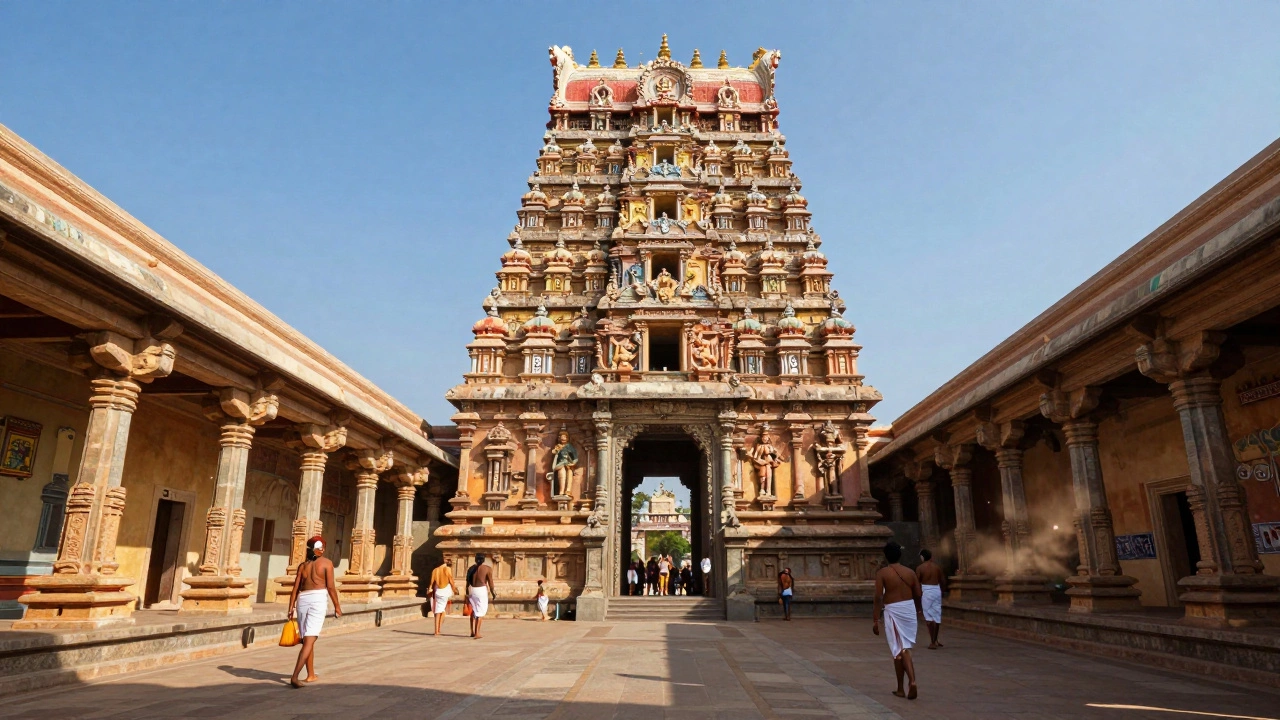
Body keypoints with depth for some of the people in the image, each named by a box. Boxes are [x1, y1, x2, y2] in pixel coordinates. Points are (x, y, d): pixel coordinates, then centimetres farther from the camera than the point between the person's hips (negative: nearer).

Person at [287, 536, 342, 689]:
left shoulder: (303, 565, 16)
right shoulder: (326, 563, 3)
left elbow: (295, 588, 8)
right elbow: (330, 587, -3)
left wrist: (291, 608, 8)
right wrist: (337, 606, 3)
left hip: (302, 600, 5)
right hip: (318, 599, -5)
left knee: (308, 639, 17)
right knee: (309, 641, -9)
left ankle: (311, 675, 26)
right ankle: (294, 676, -21)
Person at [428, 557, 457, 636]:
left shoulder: (435, 571, 9)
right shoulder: (448, 569, -4)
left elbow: (432, 583, 11)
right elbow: (451, 581, -7)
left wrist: (433, 594, 19)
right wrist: (454, 590, 3)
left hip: (439, 592, 5)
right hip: (447, 590, -5)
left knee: (438, 612, 9)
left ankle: (437, 631, 7)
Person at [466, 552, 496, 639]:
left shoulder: (471, 568, 10)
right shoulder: (488, 569, -3)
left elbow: (468, 583, 12)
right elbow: (490, 582, -5)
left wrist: (467, 595, 20)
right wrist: (493, 593, 7)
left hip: (472, 590, 4)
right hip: (482, 590, -4)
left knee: (473, 610, 20)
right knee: (480, 612, 3)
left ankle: (472, 631, 20)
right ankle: (477, 633, -1)